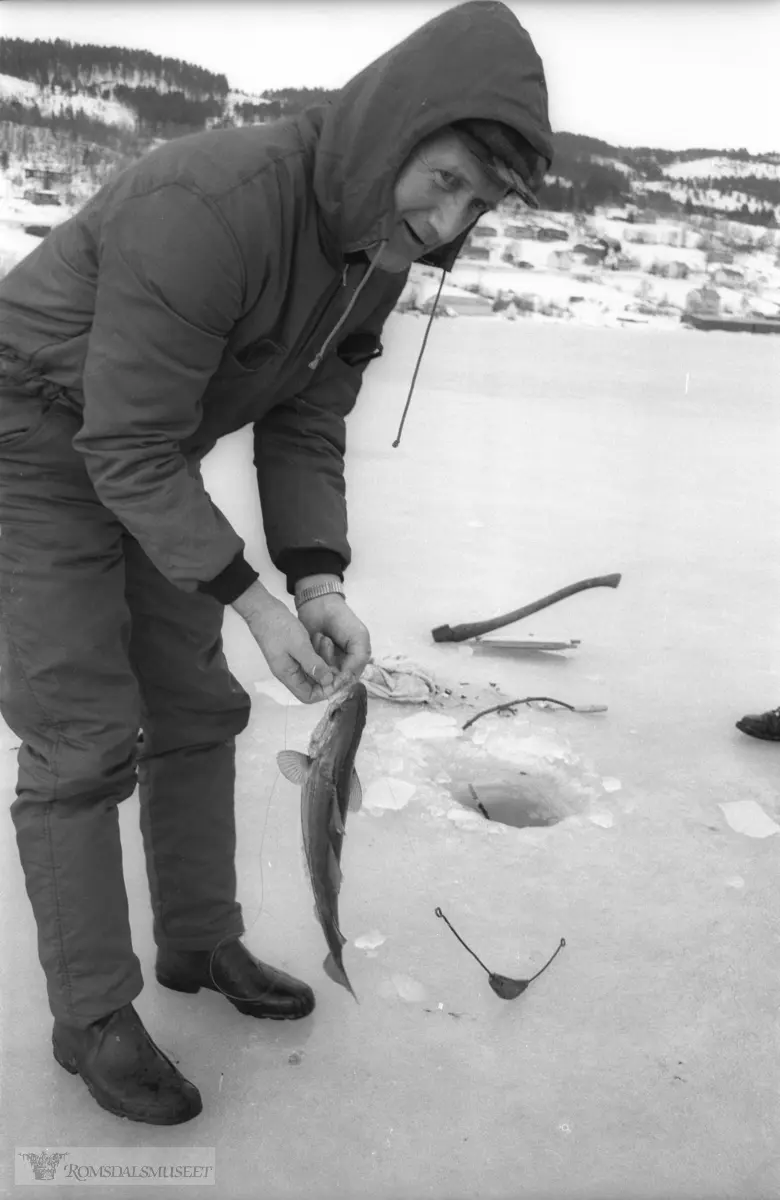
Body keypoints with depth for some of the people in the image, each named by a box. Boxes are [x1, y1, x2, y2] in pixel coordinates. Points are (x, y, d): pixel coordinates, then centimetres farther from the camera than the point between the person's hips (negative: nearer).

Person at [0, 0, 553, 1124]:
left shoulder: (380, 246, -6)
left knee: (197, 709, 9)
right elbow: (126, 446, -30)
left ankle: (200, 942, 28)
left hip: (146, 456, 8)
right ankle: (94, 1018, 11)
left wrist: (320, 585, -16)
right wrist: (255, 602, -28)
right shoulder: (210, 205, -33)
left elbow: (304, 429, -2)